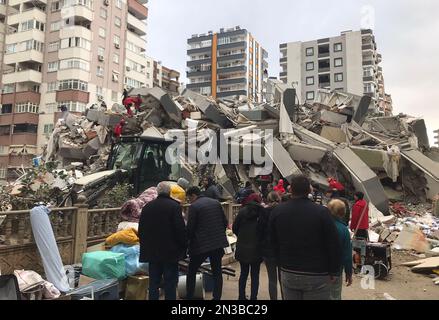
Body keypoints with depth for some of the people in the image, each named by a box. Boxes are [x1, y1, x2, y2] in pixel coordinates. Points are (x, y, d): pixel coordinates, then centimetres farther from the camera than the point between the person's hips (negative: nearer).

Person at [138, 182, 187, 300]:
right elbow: (181, 229, -13)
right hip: (170, 251, -4)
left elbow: (141, 230, 9)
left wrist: (145, 246, 18)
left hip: (152, 252, 4)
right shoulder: (174, 206, -12)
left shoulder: (147, 206, 3)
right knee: (170, 282, 5)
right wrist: (184, 245, -1)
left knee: (154, 282, 14)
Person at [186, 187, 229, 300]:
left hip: (201, 244, -5)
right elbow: (225, 222, 8)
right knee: (217, 273, 14)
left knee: (191, 272, 12)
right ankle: (217, 297, 18)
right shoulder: (216, 203, 7)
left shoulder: (194, 206, -10)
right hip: (218, 243, 5)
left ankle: (189, 297, 17)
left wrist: (189, 239, 6)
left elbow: (190, 228, -10)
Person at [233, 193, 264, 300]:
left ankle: (241, 296, 26)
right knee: (255, 274, 12)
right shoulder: (262, 211, -8)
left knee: (243, 273, 18)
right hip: (256, 248, -2)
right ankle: (253, 297, 12)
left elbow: (235, 228, -1)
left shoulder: (243, 211, -4)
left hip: (242, 248, 2)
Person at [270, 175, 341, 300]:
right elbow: (333, 245, -11)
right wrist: (333, 271, 1)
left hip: (287, 273, 3)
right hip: (317, 275, -3)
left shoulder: (277, 211, -3)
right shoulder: (321, 212, -14)